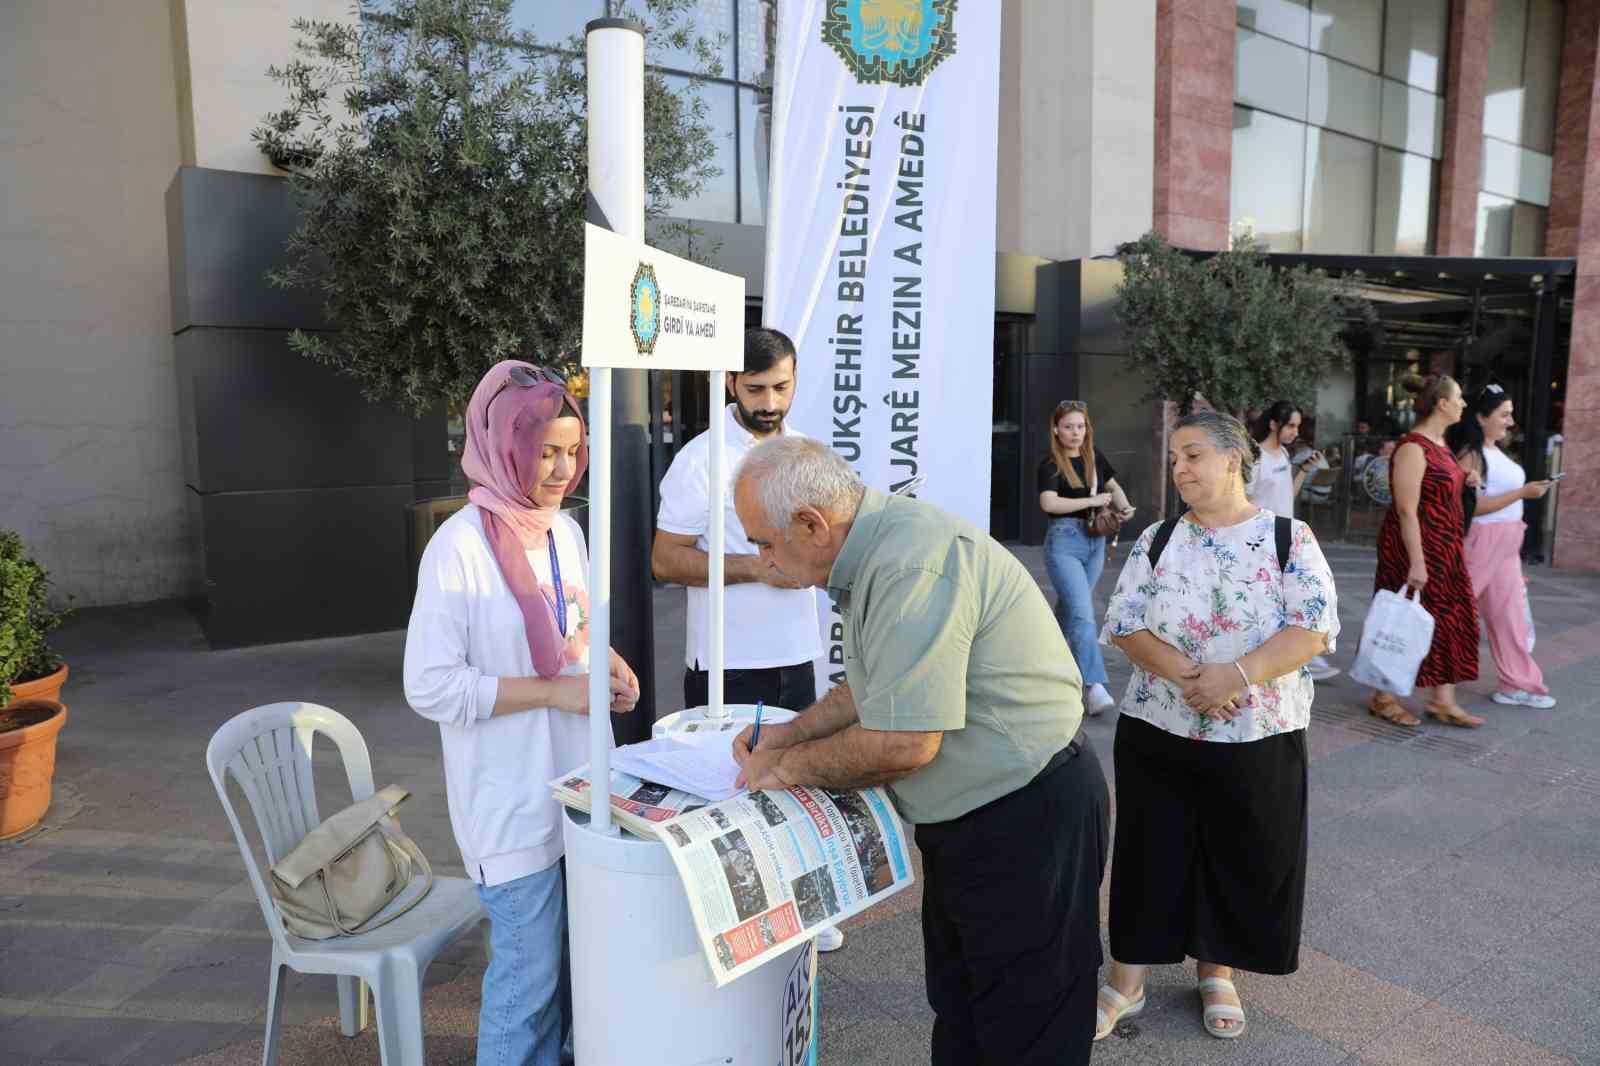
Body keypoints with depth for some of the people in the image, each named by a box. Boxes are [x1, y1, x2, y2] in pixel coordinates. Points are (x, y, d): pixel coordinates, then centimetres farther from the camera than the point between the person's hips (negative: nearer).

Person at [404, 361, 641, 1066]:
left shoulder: (564, 530, 4)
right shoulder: (460, 546, -17)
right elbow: (430, 687, -18)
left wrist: (605, 658, -3)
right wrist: (557, 691, -20)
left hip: (576, 779, 7)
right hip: (513, 797, -7)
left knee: (575, 953, 19)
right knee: (530, 969, 5)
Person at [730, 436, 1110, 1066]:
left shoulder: (912, 566, -29)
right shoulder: (876, 551, 3)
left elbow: (903, 743, -29)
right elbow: (875, 687, 16)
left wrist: (789, 767, -13)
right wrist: (790, 733, 7)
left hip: (1029, 821, -10)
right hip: (968, 819, 10)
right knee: (958, 1015, 23)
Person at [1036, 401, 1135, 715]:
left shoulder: (1095, 458, 9)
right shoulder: (1051, 465, -9)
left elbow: (1113, 485, 26)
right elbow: (1049, 503, -24)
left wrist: (1123, 505, 5)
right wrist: (1093, 500, -19)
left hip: (1096, 542, 6)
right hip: (1064, 541, -6)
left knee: (1069, 609, 17)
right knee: (1083, 613, -16)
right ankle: (1094, 687, -19)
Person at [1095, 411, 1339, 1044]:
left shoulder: (1289, 538, -3)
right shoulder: (1156, 539, 2)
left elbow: (1315, 628, -12)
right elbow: (1123, 623, -5)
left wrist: (1239, 674, -24)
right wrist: (1184, 675, -21)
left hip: (1260, 738, -1)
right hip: (1157, 733, 1)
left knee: (1243, 860, 12)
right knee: (1150, 854, 8)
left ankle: (1216, 972, 35)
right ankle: (1127, 977, 23)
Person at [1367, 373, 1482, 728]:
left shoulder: (1439, 443, 11)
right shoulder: (1413, 448, -18)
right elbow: (1407, 510, -22)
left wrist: (1464, 480, 8)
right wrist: (1416, 562, -25)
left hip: (1443, 550, 9)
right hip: (1415, 547, -9)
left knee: (1448, 621, 10)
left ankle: (1443, 701, 19)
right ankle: (1383, 697, 13)